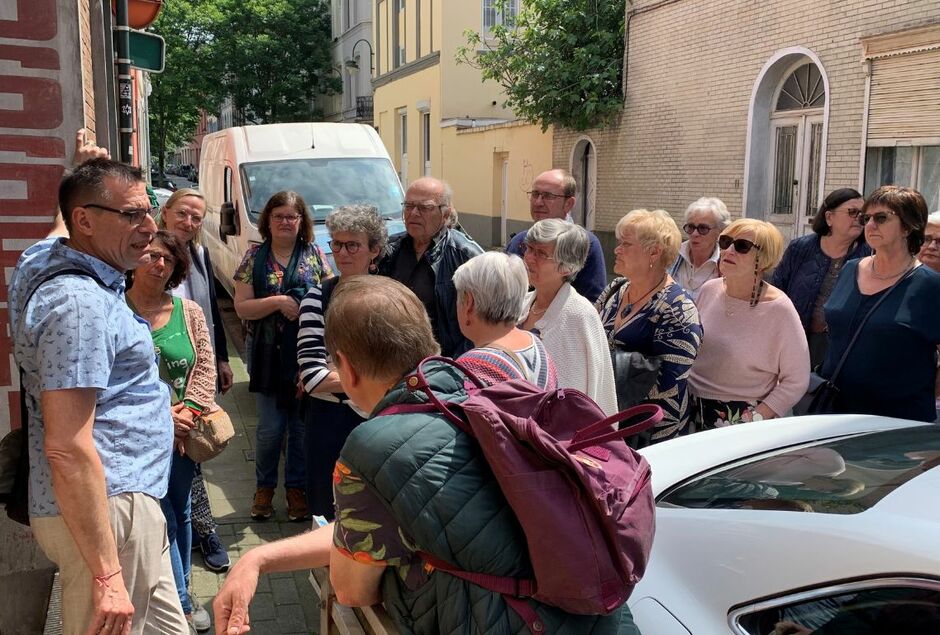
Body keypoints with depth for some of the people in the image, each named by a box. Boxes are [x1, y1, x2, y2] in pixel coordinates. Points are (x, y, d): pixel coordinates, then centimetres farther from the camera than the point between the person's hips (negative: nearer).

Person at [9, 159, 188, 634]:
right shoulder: (79, 303, -22)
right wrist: (105, 576, -25)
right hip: (106, 508, -10)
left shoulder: (92, 279, 9)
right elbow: (67, 448, -26)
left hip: (128, 501, 10)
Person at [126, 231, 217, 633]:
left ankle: (181, 595, 33)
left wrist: (189, 409, -11)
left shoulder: (189, 312, 5)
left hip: (183, 431, 5)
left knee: (181, 514, 16)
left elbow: (204, 366, 4)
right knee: (163, 520, -2)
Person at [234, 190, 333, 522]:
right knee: (270, 427, 6)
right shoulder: (254, 257, 3)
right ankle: (264, 486, 26)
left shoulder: (315, 254, 5)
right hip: (268, 354, 0)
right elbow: (241, 307, -2)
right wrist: (278, 302, -16)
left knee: (303, 426, 8)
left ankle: (297, 487, 25)